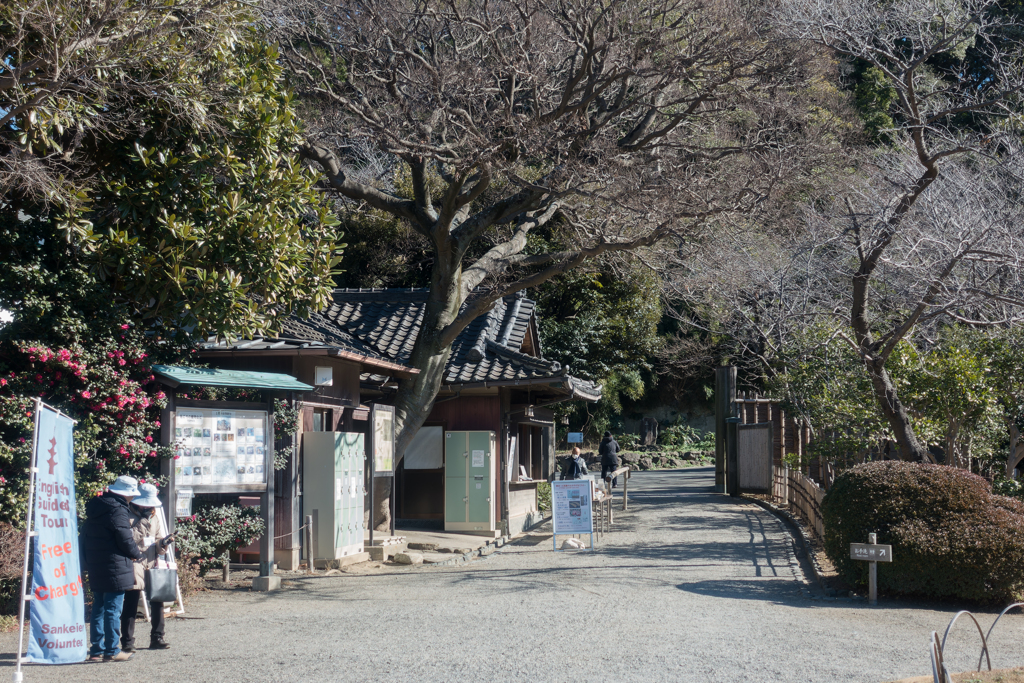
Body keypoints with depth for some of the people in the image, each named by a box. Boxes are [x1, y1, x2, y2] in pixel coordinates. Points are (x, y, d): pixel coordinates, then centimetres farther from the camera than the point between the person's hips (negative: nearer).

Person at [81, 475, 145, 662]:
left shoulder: (94, 509, 12)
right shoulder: (118, 511, -16)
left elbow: (85, 537, 17)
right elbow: (126, 542, -16)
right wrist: (138, 554, 3)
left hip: (96, 570, 8)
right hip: (115, 570, -8)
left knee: (98, 609, 13)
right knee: (113, 610, -3)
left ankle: (97, 650, 17)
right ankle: (112, 651, 0)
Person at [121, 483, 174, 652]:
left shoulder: (154, 516, 14)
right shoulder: (128, 515, -5)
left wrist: (162, 543, -4)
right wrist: (143, 521, -19)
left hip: (151, 563, 6)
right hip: (134, 563, -6)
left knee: (157, 601, 7)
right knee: (131, 603, -8)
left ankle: (157, 638, 18)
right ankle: (127, 642, -1)